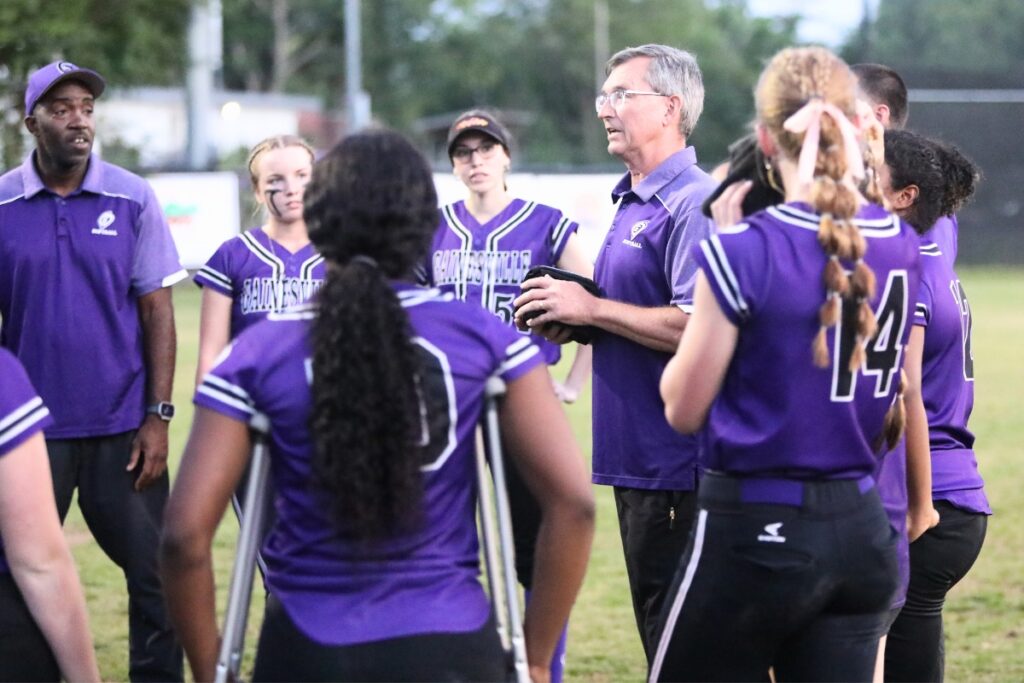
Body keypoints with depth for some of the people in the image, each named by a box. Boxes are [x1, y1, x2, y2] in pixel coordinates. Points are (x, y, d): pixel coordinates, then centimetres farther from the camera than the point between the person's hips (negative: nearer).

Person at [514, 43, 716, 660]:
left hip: (676, 466, -10)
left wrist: (590, 308, -17)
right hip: (638, 463, 10)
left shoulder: (690, 205, -16)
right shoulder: (630, 203, 17)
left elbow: (695, 327, -26)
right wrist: (569, 323, 6)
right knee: (658, 638, 15)